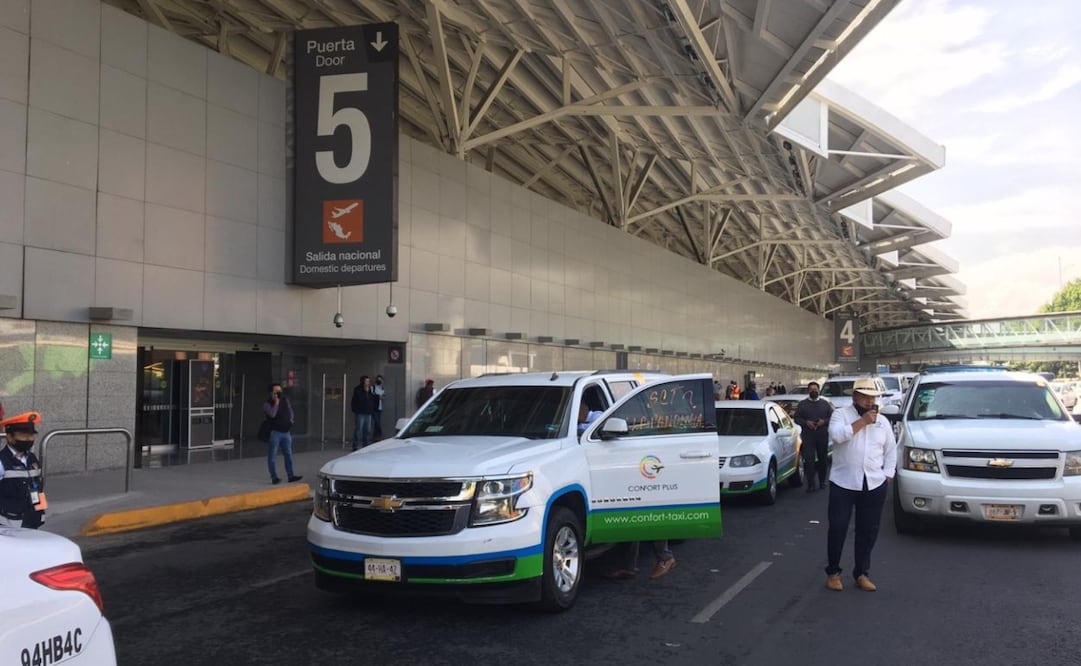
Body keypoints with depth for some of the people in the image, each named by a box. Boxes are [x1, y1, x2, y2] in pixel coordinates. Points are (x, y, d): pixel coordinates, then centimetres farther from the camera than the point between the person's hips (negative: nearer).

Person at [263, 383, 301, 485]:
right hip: (274, 432, -6)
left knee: (288, 454, 7)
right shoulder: (267, 404, -8)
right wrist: (276, 402, -20)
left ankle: (290, 475, 11)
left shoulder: (285, 400, 9)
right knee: (272, 456, -2)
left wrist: (291, 420, 8)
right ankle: (274, 477, 1)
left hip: (286, 432, 6)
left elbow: (290, 411, 22)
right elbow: (272, 414, -25)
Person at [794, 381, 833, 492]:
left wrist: (824, 421, -12)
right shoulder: (802, 404, 8)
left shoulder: (825, 403, 10)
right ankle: (811, 484, -9)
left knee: (823, 459, 8)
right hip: (808, 436, -1)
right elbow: (796, 418, 6)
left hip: (823, 435, 2)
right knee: (809, 459, -10)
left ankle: (822, 481, 21)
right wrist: (806, 422, -12)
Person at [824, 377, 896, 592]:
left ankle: (861, 573, 21)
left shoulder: (882, 421, 10)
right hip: (843, 484, -4)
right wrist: (862, 421, -17)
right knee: (837, 528, -1)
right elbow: (837, 435, -22)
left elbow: (891, 450, 15)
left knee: (868, 531, 8)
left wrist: (887, 475, 6)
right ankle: (833, 572, 14)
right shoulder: (840, 414, -2)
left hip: (875, 486, 4)